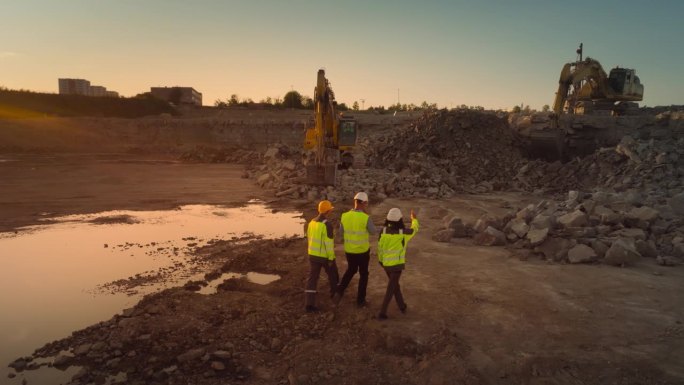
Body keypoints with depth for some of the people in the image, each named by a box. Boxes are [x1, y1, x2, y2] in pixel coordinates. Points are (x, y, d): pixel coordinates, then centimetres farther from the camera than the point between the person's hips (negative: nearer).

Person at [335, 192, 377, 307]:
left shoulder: (345, 216, -11)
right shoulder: (366, 218, -22)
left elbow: (341, 232, 4)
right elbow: (373, 231, -4)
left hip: (349, 250, 4)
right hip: (363, 251, -4)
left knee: (351, 270, 27)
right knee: (363, 274, 16)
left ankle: (339, 292, 14)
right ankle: (360, 300, 22)